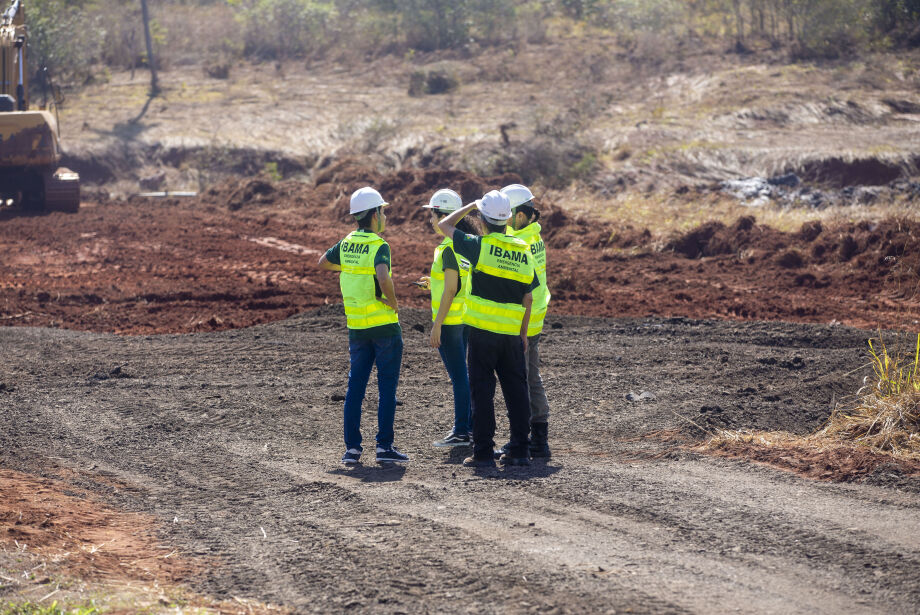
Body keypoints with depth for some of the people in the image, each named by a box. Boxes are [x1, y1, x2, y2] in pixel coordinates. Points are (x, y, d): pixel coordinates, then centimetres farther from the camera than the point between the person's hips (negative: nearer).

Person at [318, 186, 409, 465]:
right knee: (387, 387, 1)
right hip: (384, 324, -6)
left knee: (355, 385, 9)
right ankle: (384, 445, 0)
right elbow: (383, 278, -32)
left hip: (357, 326, 6)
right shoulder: (379, 247, -15)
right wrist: (394, 303, -16)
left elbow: (323, 263, 23)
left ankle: (352, 447, 6)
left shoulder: (346, 245, 5)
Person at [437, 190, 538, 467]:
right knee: (516, 390, 10)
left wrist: (471, 206, 15)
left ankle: (483, 452, 0)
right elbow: (528, 298, 9)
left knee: (482, 391, 0)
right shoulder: (523, 252, 6)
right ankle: (519, 451, 11)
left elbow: (444, 225, 4)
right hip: (511, 334, 4)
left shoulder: (479, 246, -9)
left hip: (482, 332, -4)